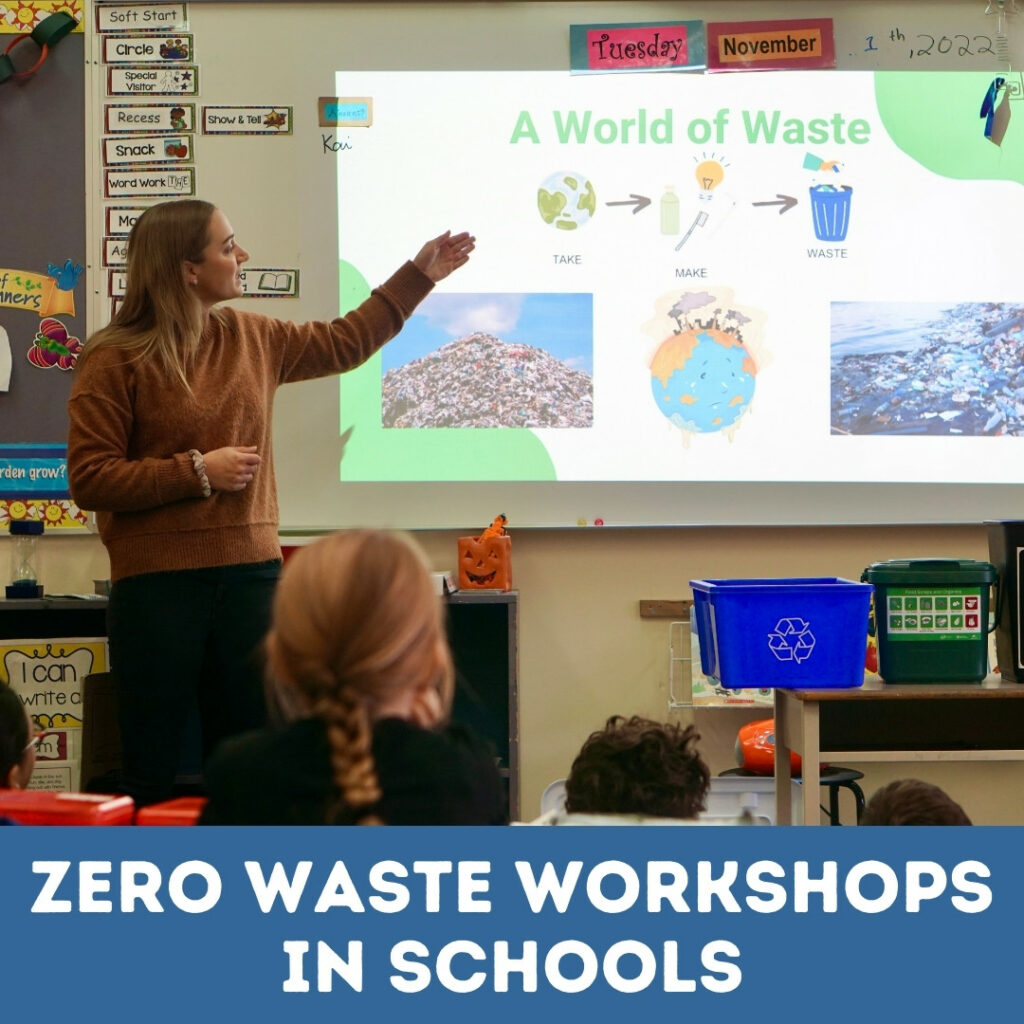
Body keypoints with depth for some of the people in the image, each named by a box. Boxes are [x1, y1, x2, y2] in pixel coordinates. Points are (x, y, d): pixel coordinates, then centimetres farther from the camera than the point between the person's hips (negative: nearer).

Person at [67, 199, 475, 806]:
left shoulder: (250, 338, 10)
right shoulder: (115, 360, -7)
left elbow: (343, 343, 25)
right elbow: (89, 480, -9)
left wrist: (419, 275, 26)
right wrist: (197, 472, -14)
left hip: (251, 573, 5)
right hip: (158, 583, -5)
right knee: (154, 770, 0)